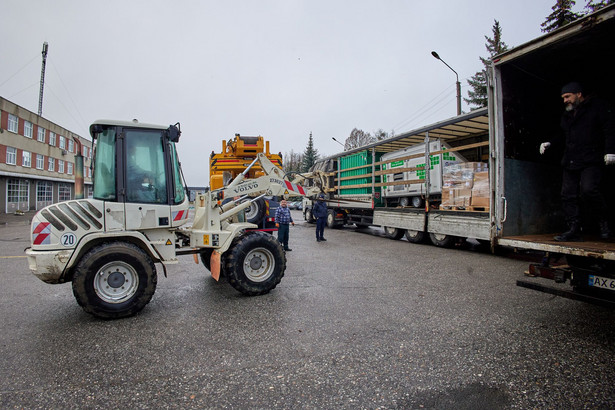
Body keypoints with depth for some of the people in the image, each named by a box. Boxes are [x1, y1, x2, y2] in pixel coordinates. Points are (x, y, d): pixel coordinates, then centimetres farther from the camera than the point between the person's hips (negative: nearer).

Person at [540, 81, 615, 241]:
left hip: (591, 162, -7)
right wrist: (550, 143, 15)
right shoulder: (567, 114, 21)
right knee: (568, 195, 0)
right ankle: (574, 230, 5)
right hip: (570, 162, 7)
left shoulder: (598, 107, 2)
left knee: (588, 189, -23)